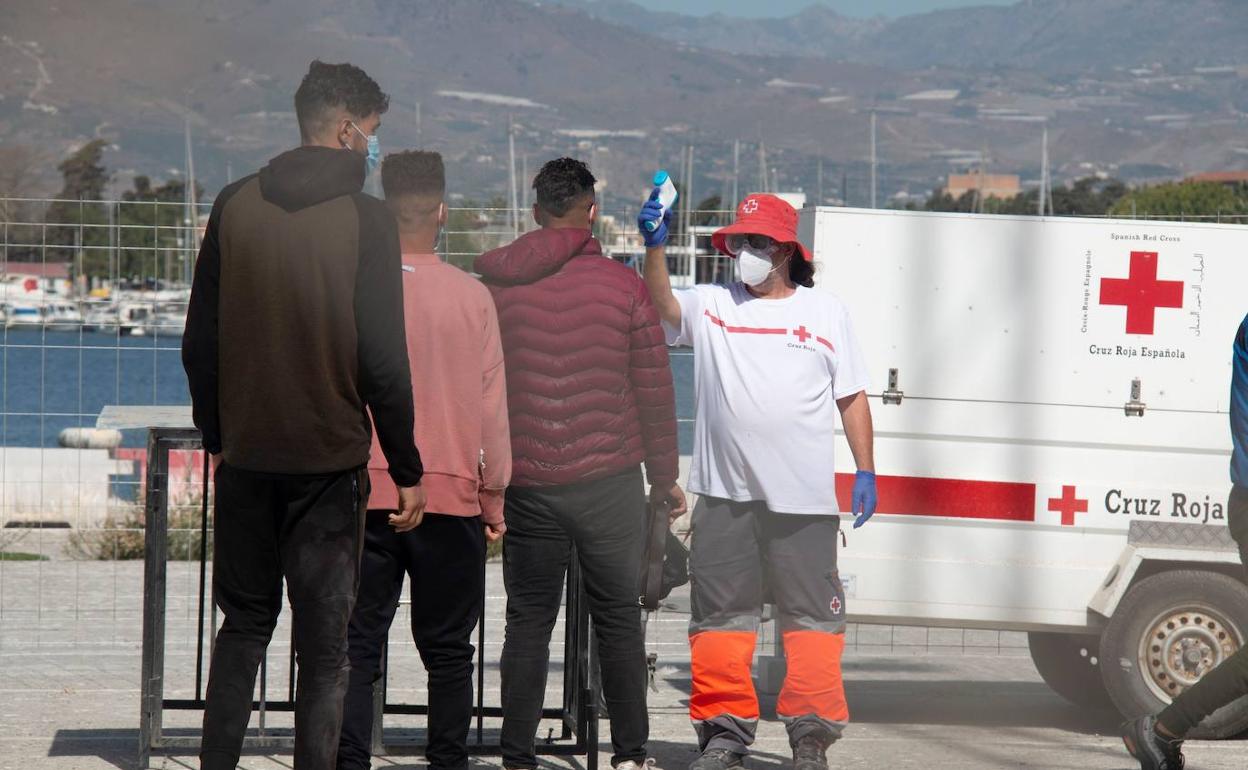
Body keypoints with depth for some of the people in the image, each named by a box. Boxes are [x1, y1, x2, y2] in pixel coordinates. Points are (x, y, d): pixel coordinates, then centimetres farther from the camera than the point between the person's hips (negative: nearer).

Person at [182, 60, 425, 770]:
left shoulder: (236, 206, 2)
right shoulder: (366, 220, -11)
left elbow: (200, 341, 7)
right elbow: (383, 361, -13)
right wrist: (408, 468, -4)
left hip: (246, 454, 4)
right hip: (330, 461, -4)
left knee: (244, 623, 17)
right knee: (325, 644, 3)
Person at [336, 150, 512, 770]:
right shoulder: (472, 296, -3)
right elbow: (492, 406, 2)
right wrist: (493, 497, 11)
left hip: (363, 492, 0)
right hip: (451, 497, 0)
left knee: (357, 648, 4)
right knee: (447, 650, 8)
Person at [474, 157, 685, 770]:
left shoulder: (498, 283, -1)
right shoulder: (624, 287, -3)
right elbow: (654, 392, 1)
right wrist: (665, 478, 10)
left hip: (526, 484, 1)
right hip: (609, 482, -1)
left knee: (528, 621, 6)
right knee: (618, 619, 8)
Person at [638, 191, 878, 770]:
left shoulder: (825, 314, 10)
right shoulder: (710, 307, 9)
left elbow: (852, 397, 11)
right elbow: (660, 306, -10)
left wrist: (865, 472, 3)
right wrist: (655, 247, -27)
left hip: (803, 499, -1)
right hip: (723, 495, 1)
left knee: (811, 615, 0)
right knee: (720, 615, 5)